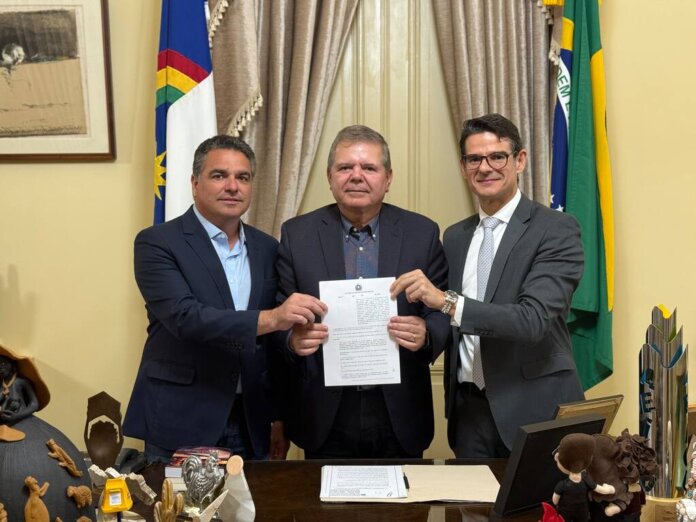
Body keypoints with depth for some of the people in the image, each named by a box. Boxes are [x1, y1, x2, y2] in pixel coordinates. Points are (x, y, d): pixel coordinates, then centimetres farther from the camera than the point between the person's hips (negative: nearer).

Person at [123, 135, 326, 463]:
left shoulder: (266, 249, 8)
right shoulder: (157, 243, -7)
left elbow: (274, 344, 11)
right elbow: (184, 316, -22)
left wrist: (278, 417, 10)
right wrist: (270, 318, -31)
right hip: (179, 424, -4)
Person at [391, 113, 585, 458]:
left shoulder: (556, 230, -9)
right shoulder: (455, 237, 10)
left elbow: (534, 319, -22)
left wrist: (447, 301, -29)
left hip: (535, 408, -5)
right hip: (469, 409, 5)